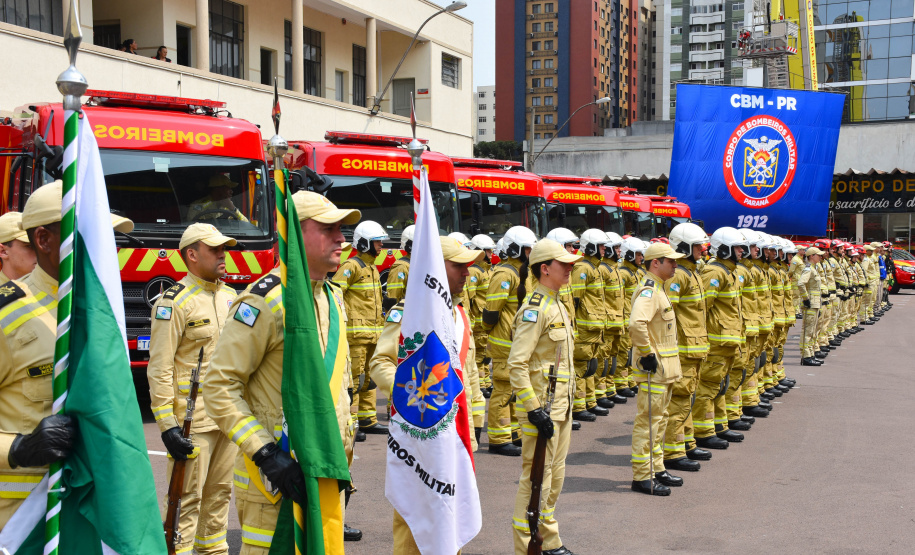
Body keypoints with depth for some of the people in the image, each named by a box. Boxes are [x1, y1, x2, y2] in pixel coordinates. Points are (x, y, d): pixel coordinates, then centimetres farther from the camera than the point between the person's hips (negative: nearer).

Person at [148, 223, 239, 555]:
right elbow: (159, 369, -14)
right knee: (187, 497, -2)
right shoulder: (175, 302, -11)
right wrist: (167, 425, -19)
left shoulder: (230, 297, 12)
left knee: (219, 491, 16)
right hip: (194, 420, -7)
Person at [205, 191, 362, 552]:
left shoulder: (334, 298, 11)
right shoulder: (265, 301, -14)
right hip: (277, 474, -7)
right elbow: (219, 386, -16)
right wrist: (265, 454, -22)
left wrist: (343, 461, 16)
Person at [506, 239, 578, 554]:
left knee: (555, 476, 18)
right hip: (542, 408, -10)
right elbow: (516, 364, -23)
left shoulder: (557, 306, 13)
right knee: (536, 479, -2)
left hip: (561, 408, 10)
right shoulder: (534, 309, -17)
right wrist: (534, 410, -24)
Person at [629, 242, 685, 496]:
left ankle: (656, 468, 27)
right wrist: (647, 354, -25)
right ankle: (641, 477, 0)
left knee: (659, 418, 17)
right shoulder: (648, 290, -18)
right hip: (653, 368, -11)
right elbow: (636, 323, -34)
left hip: (663, 368, 11)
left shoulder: (657, 288, 15)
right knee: (648, 420, -5)